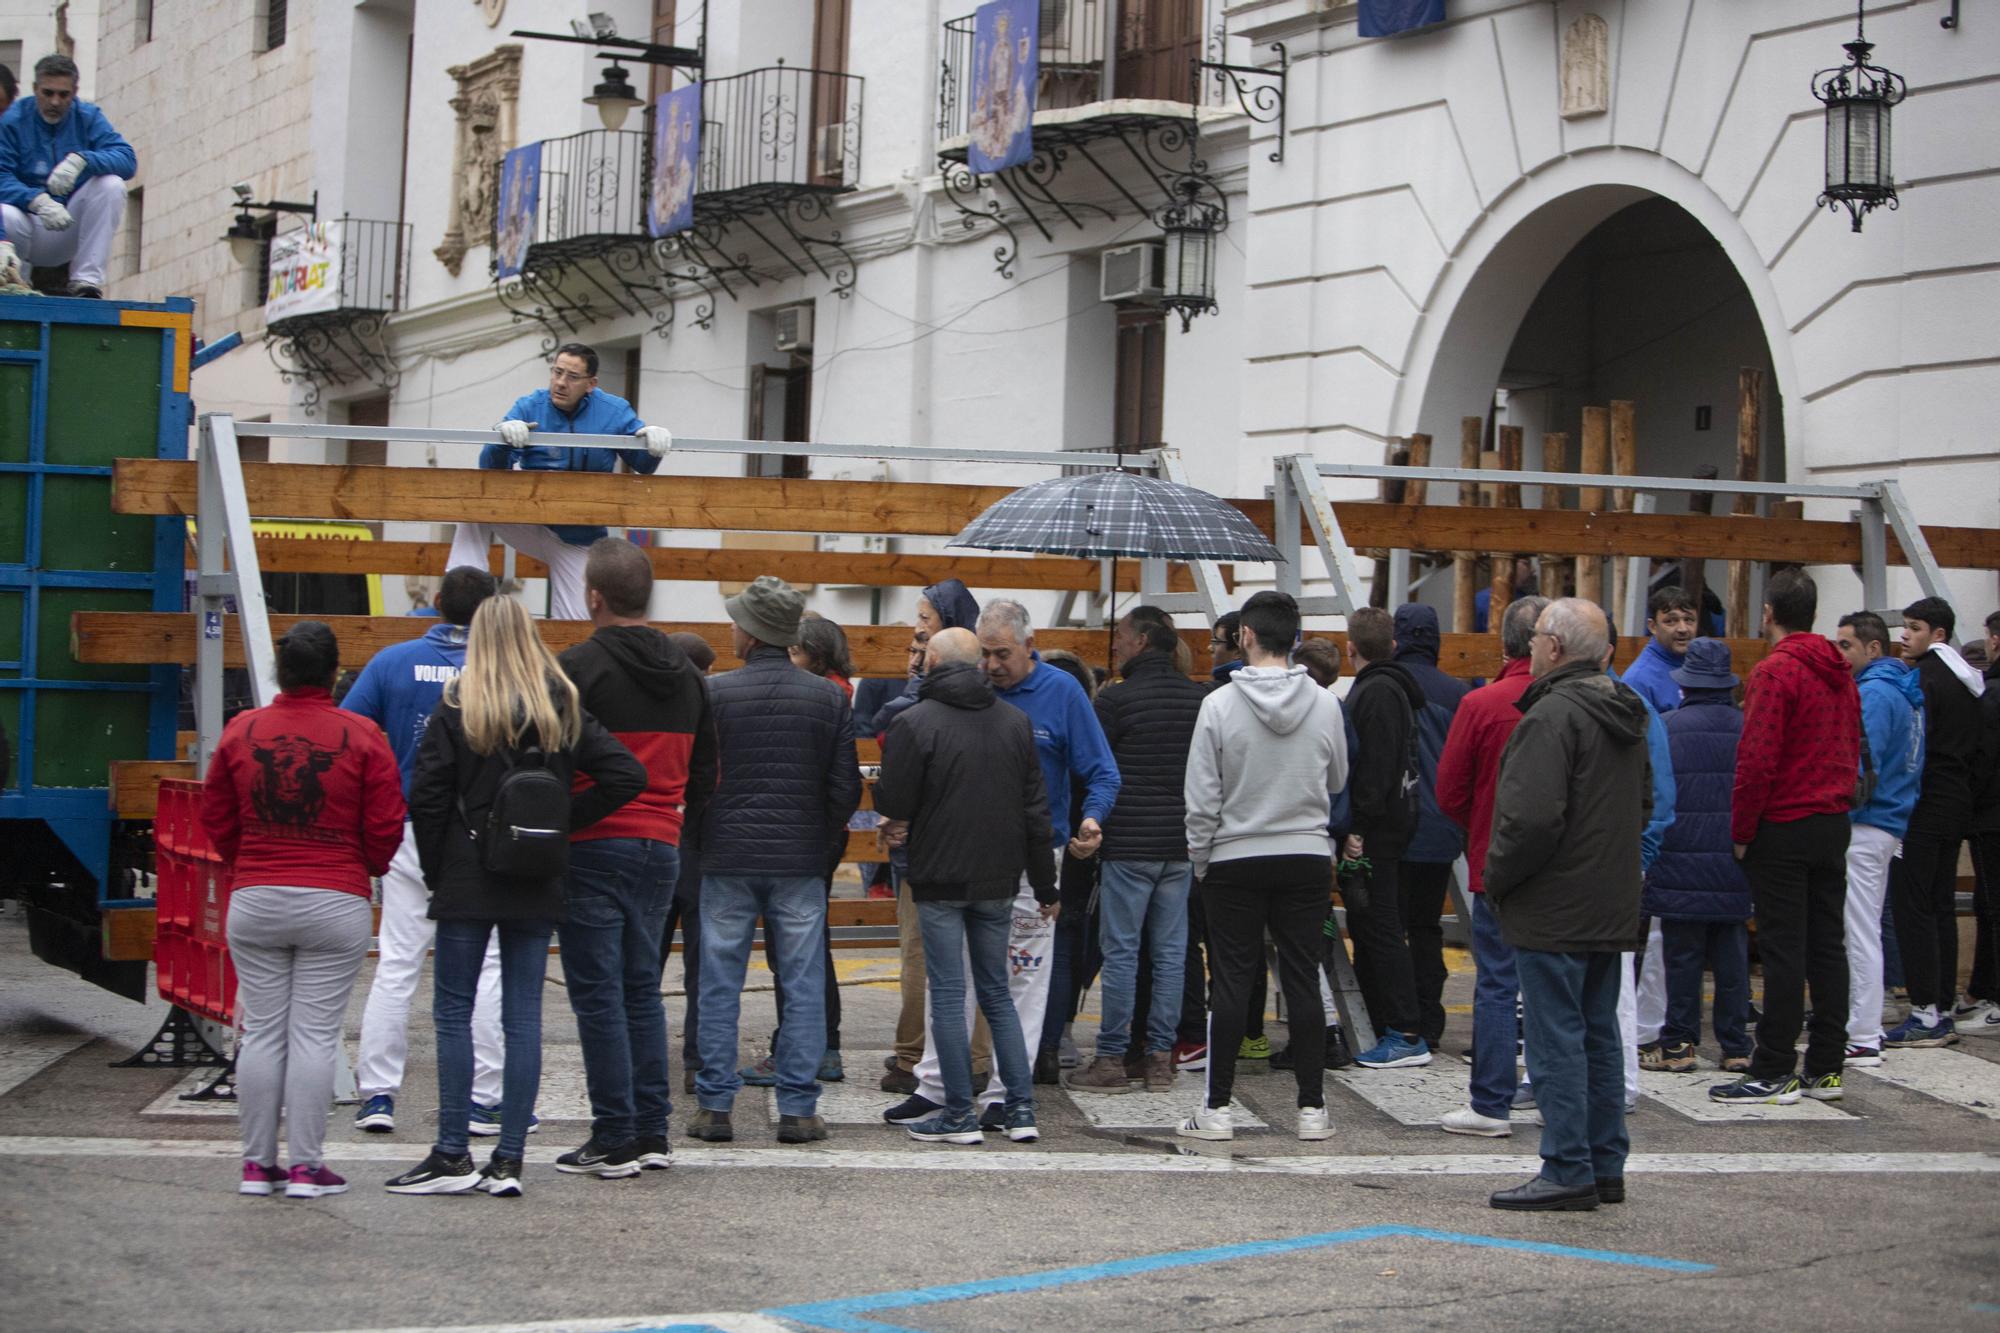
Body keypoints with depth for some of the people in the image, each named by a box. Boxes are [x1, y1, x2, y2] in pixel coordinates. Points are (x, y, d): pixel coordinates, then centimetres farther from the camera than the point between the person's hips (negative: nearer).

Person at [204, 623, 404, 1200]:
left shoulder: (241, 731, 1)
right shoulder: (361, 737, -6)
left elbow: (215, 817, 10)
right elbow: (385, 827, -3)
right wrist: (365, 868, 18)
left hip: (254, 901, 2)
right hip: (337, 905, -2)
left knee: (260, 1033, 7)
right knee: (315, 1035, 0)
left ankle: (257, 1163, 10)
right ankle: (307, 1166, 1)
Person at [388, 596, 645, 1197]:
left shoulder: (458, 705, -4)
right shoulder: (563, 707, 5)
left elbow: (427, 793, -8)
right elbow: (626, 773, -1)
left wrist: (434, 867, 3)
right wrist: (562, 822, 4)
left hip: (467, 881, -3)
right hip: (537, 887, 3)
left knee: (453, 1012, 3)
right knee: (523, 1015, 5)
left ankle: (452, 1155, 1)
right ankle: (508, 1161, 5)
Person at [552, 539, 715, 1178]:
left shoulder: (579, 666, -11)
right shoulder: (685, 672, 12)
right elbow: (704, 770, 17)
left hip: (594, 850, -6)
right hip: (661, 850, 6)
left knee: (598, 994, -2)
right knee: (642, 987, 14)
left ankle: (614, 1140, -2)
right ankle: (653, 1133, 15)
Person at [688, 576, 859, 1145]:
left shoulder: (713, 692, -5)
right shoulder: (829, 697, 0)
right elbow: (846, 787, 0)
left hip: (728, 859, -1)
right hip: (801, 862, 1)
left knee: (720, 989, 6)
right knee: (803, 986, 5)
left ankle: (715, 1105, 7)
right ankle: (798, 1108, 5)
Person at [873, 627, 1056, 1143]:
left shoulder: (915, 723, -11)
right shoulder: (1016, 722, 6)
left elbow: (892, 802, -11)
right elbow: (1036, 810, 7)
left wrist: (908, 819, 14)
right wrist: (1045, 885, 12)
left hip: (940, 877, -5)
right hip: (998, 877, 5)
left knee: (948, 995, 0)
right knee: (997, 992, 14)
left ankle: (960, 1115, 2)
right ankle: (1021, 1109, 10)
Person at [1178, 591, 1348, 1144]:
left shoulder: (1220, 704, -10)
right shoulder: (1325, 704, -3)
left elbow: (1201, 797, -8)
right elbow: (1337, 781, 11)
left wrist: (1200, 860, 4)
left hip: (1236, 859, -2)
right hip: (1308, 856, 2)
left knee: (1230, 982, 3)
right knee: (1303, 980, 6)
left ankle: (1218, 1108, 5)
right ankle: (1312, 1108, 8)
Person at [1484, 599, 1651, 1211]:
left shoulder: (1553, 714, -18)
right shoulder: (1626, 714, 13)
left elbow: (1532, 817, -25)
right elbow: (1643, 803, 24)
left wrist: (1496, 878, -11)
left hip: (1554, 909, -9)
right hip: (1612, 908, 9)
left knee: (1557, 1040, -5)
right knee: (1599, 1035, 15)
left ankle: (1568, 1172, -3)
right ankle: (1606, 1167, 20)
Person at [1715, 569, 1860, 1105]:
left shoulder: (1774, 671, -15)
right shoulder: (1840, 673, 11)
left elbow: (1757, 761, -18)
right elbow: (1853, 752, 16)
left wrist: (1741, 831, -11)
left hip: (1784, 826, -7)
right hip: (1834, 821, 7)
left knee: (1783, 950, -5)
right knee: (1827, 945, 10)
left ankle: (1774, 1072, -1)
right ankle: (1826, 1066, 14)